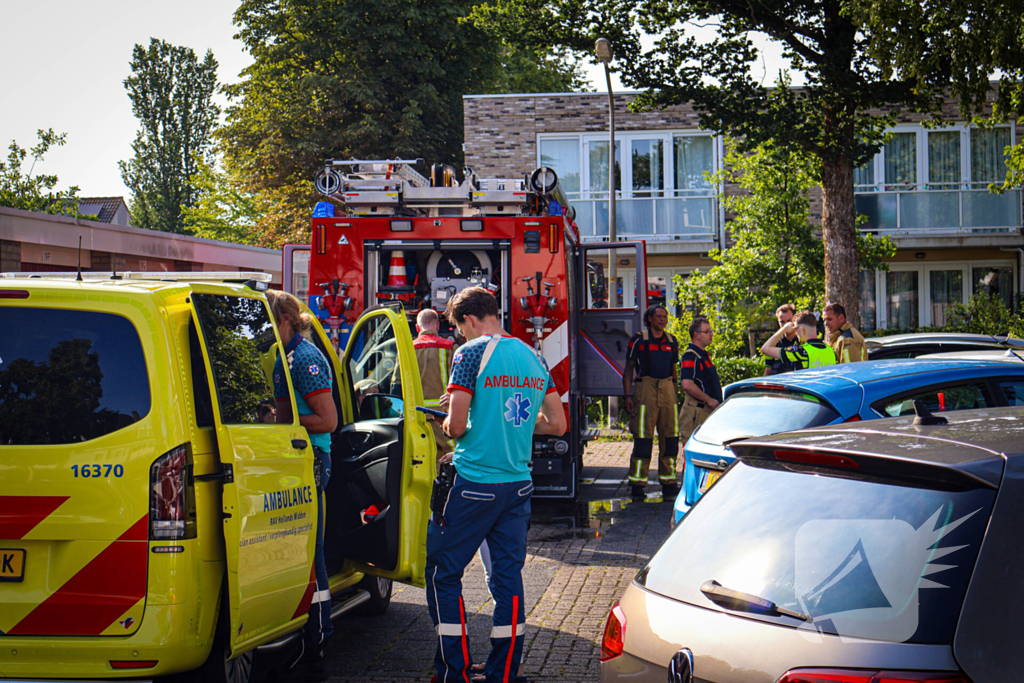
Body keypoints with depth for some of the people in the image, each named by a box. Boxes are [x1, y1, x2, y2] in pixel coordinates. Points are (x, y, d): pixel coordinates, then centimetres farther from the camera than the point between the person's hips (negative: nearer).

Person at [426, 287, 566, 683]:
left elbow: (456, 425, -15)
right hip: (518, 483, 6)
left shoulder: (472, 353, -10)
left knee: (443, 575, 5)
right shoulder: (532, 356, 10)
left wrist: (447, 425, 7)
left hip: (474, 484, -6)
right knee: (508, 578, 9)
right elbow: (557, 424, 13)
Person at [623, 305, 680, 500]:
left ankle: (668, 482, 12)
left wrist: (675, 395, 16)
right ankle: (637, 483, -1)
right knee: (643, 436, -5)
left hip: (667, 389, 5)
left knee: (670, 437, 4)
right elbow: (629, 369, 0)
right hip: (646, 388, -5)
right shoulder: (639, 339, 0)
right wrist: (627, 396, -7)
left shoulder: (671, 341, 15)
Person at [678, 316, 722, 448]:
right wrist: (709, 400, -18)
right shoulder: (690, 356, -13)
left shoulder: (704, 355, 19)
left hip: (708, 411, 10)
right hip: (696, 411, -10)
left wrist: (716, 401, 16)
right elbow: (687, 385, -25)